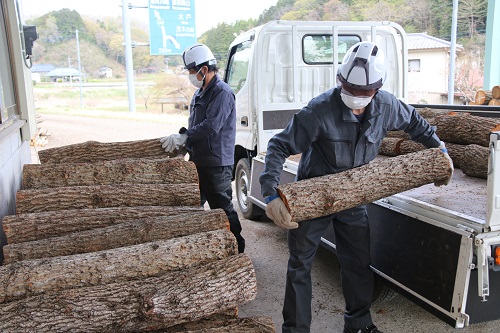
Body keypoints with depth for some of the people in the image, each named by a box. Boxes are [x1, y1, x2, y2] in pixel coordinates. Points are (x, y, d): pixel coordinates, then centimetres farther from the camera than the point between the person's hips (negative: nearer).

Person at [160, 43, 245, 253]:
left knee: (222, 208, -2)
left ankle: (237, 248, 13)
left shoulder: (222, 92, -15)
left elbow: (212, 125, -26)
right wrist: (182, 142, 8)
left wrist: (183, 137, -23)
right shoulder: (200, 93, 16)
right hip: (198, 160, 10)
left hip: (216, 163, -10)